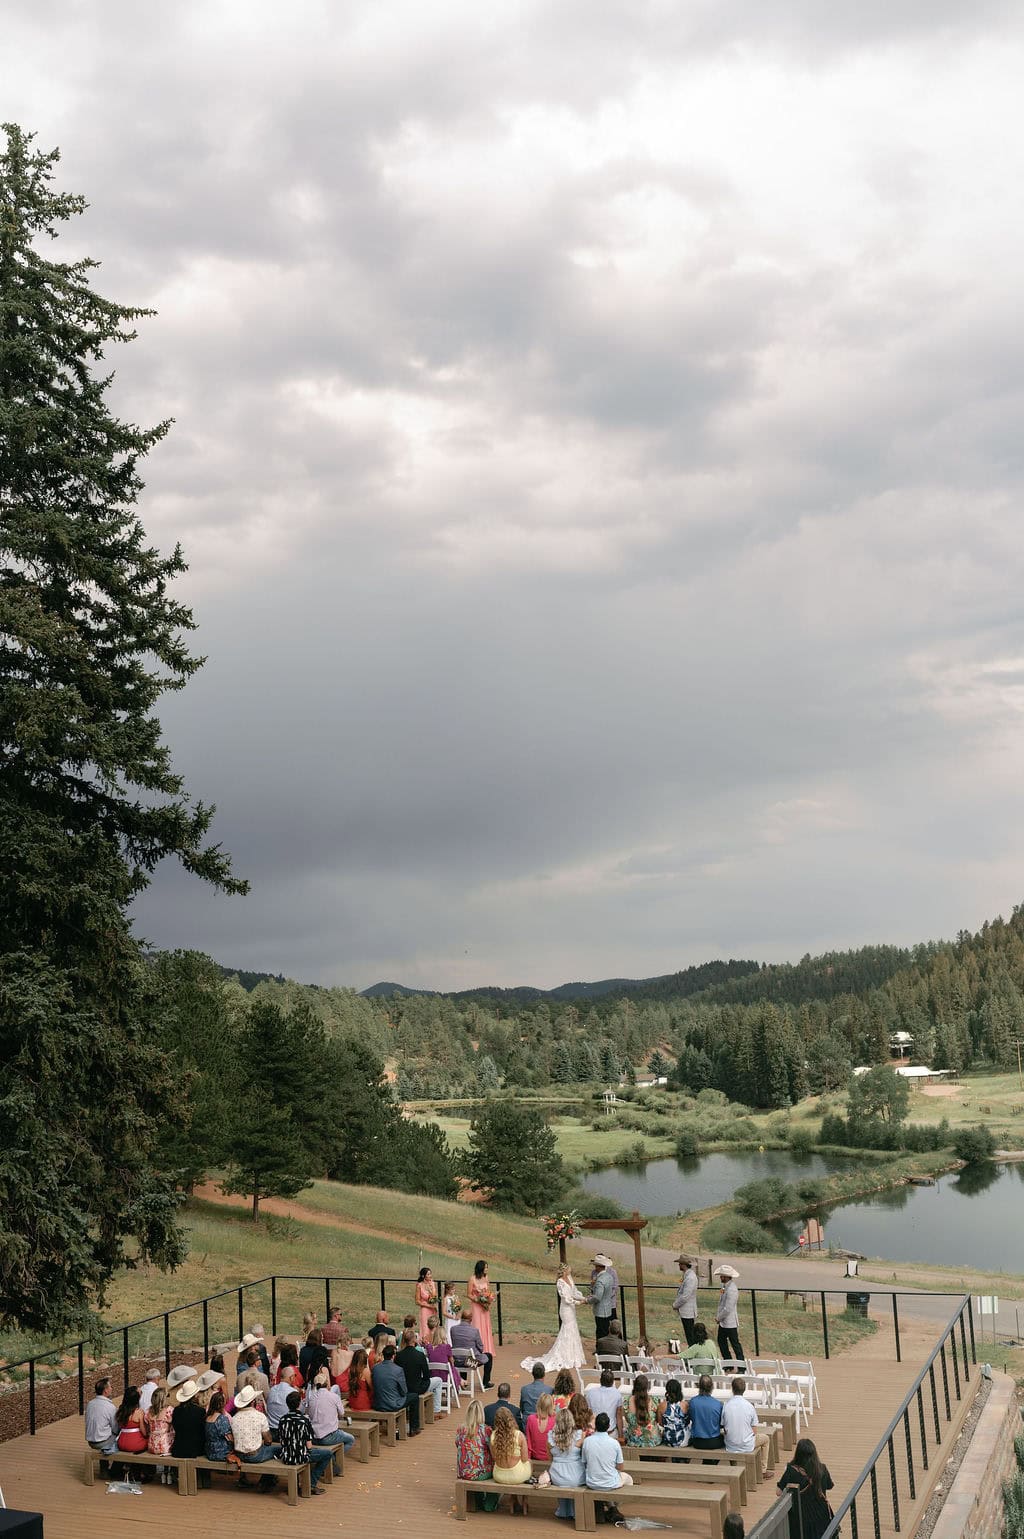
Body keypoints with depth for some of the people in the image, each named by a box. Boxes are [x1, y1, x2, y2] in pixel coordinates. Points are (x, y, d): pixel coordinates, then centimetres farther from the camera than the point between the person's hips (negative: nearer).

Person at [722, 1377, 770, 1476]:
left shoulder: (726, 1406, -12)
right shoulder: (749, 1406, -15)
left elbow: (725, 1430, -4)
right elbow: (755, 1432, -8)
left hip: (730, 1447, 3)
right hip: (746, 1446, -3)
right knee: (765, 1438, 28)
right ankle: (762, 1471, 32)